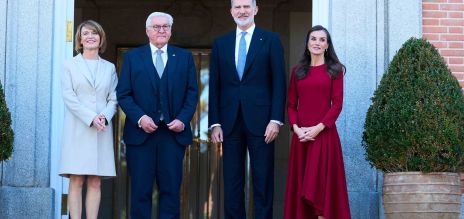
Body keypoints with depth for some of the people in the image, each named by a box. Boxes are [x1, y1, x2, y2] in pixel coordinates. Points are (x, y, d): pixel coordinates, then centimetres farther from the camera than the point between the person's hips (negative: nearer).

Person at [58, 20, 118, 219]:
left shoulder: (109, 67, 15)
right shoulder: (70, 65, 8)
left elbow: (113, 98, 10)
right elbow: (68, 96, -2)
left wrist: (105, 116, -11)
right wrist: (91, 117, -13)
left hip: (102, 130, 2)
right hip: (77, 128, -2)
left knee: (95, 182, -1)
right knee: (76, 181, -7)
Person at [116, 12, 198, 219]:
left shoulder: (185, 57, 12)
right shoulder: (132, 57, 8)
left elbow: (192, 93, 8)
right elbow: (123, 94, 2)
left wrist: (183, 119, -6)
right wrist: (140, 118, -12)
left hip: (174, 132, 1)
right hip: (141, 132, -1)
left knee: (171, 188, 1)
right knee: (141, 190, 1)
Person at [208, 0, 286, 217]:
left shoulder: (270, 40, 4)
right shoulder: (220, 43, 12)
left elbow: (278, 83, -1)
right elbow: (214, 86, 10)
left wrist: (276, 120, -9)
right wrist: (215, 123, 2)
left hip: (260, 120, -3)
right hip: (230, 122, 3)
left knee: (263, 182, 1)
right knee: (232, 182, 5)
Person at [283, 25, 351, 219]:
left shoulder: (334, 70, 3)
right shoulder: (298, 71, 12)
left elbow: (337, 104, -4)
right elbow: (291, 104, 9)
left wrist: (318, 128, -14)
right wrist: (296, 128, -8)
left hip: (324, 134, -3)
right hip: (301, 135, 3)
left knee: (323, 182, -6)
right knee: (301, 184, 3)